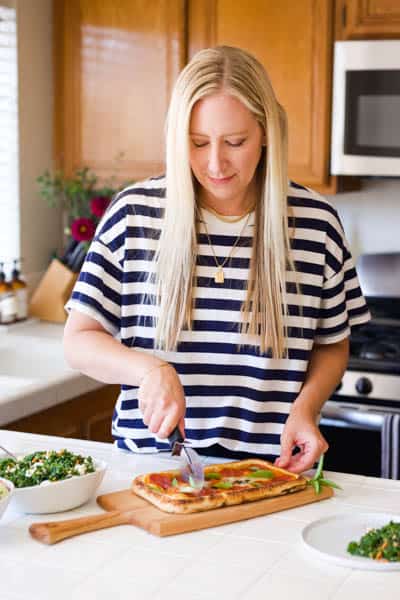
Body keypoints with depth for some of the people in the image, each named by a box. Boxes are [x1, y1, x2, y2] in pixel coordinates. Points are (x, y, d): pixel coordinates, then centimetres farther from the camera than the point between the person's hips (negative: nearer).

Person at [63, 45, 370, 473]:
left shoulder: (314, 222, -1)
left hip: (270, 469, -1)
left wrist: (306, 405, -7)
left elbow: (331, 345, 12)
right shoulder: (135, 212, -4)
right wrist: (149, 369, -18)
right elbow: (78, 341, 0)